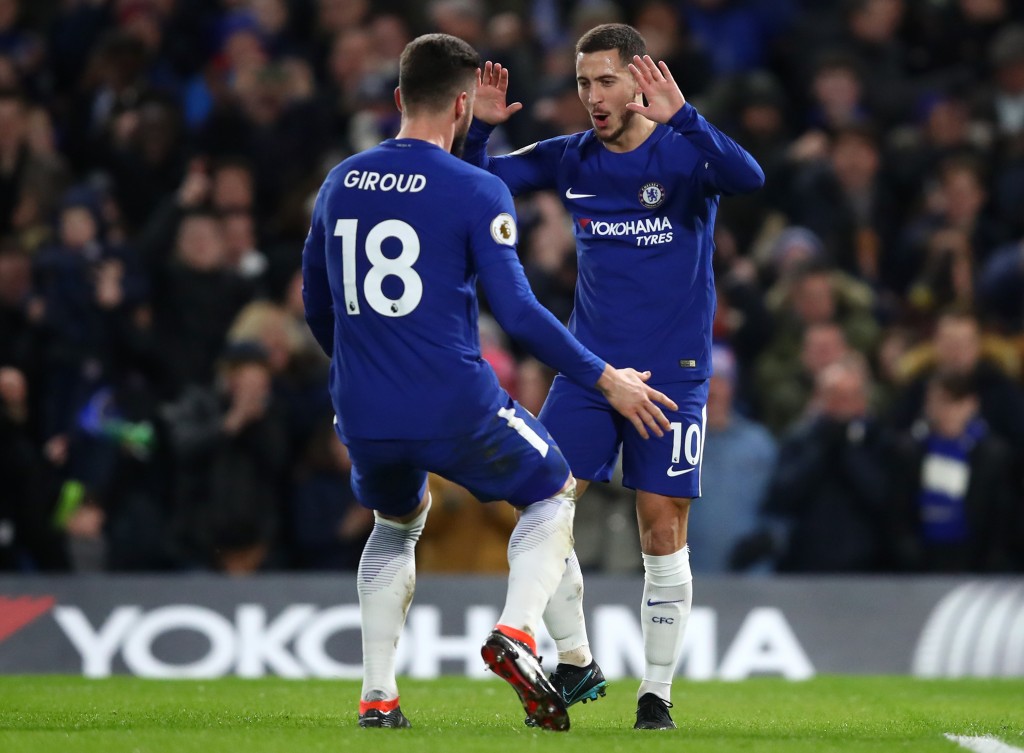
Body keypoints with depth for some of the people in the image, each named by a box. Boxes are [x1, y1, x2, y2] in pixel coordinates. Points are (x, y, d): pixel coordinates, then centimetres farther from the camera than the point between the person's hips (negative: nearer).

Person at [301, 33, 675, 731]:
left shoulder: (340, 183, 8)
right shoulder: (477, 192, -8)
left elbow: (316, 306, 18)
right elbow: (517, 311, -13)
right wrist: (605, 378, -3)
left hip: (364, 413, 5)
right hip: (456, 407, -5)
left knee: (396, 527, 31)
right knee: (554, 496, 20)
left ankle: (378, 695, 18)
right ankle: (517, 633, -5)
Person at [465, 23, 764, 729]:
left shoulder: (685, 151, -8)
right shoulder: (571, 158, 5)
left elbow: (748, 178, -28)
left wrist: (679, 116, -40)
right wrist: (480, 128, -11)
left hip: (672, 374, -4)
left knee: (663, 531, -4)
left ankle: (657, 692, 7)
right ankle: (577, 663, 10)